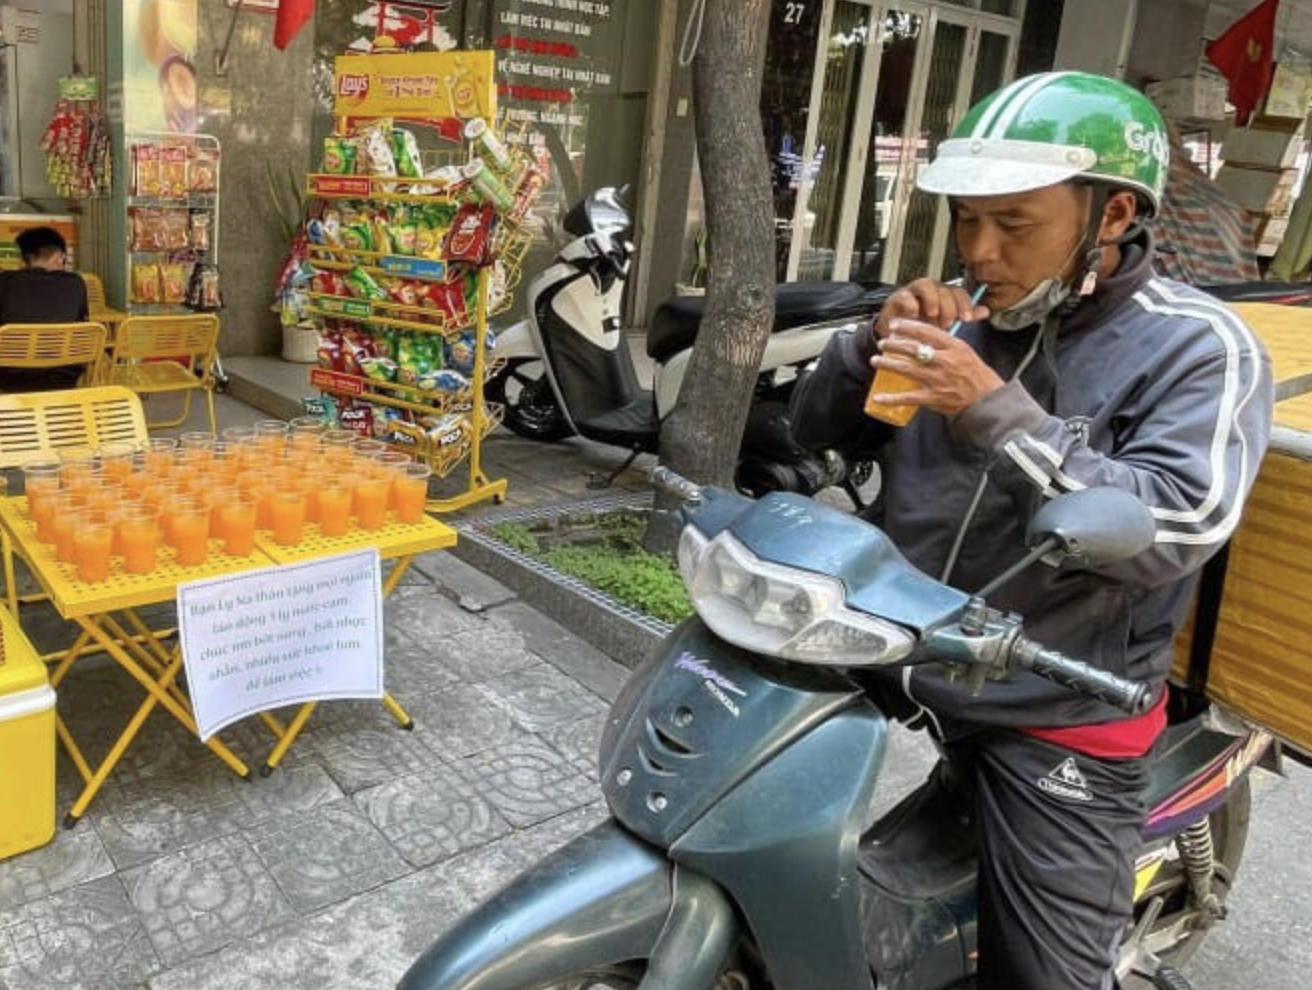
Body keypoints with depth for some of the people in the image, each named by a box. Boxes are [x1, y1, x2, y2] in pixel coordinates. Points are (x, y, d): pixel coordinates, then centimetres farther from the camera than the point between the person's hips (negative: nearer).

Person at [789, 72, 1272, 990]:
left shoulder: (1198, 348, -11)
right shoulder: (965, 318, 3)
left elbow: (1167, 533, -25)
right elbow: (817, 431, 8)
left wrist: (995, 413, -29)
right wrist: (874, 343, -12)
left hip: (1057, 714, -4)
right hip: (888, 652, 5)